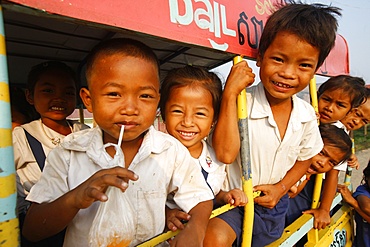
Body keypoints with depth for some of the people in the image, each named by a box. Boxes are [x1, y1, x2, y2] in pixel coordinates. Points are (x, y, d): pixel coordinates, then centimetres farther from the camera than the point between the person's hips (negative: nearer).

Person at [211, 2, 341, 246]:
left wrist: (280, 188, -8)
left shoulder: (307, 114, -9)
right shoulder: (241, 102, -24)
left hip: (274, 204, 5)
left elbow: (305, 158, 6)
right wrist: (230, 94, -37)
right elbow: (225, 153, -35)